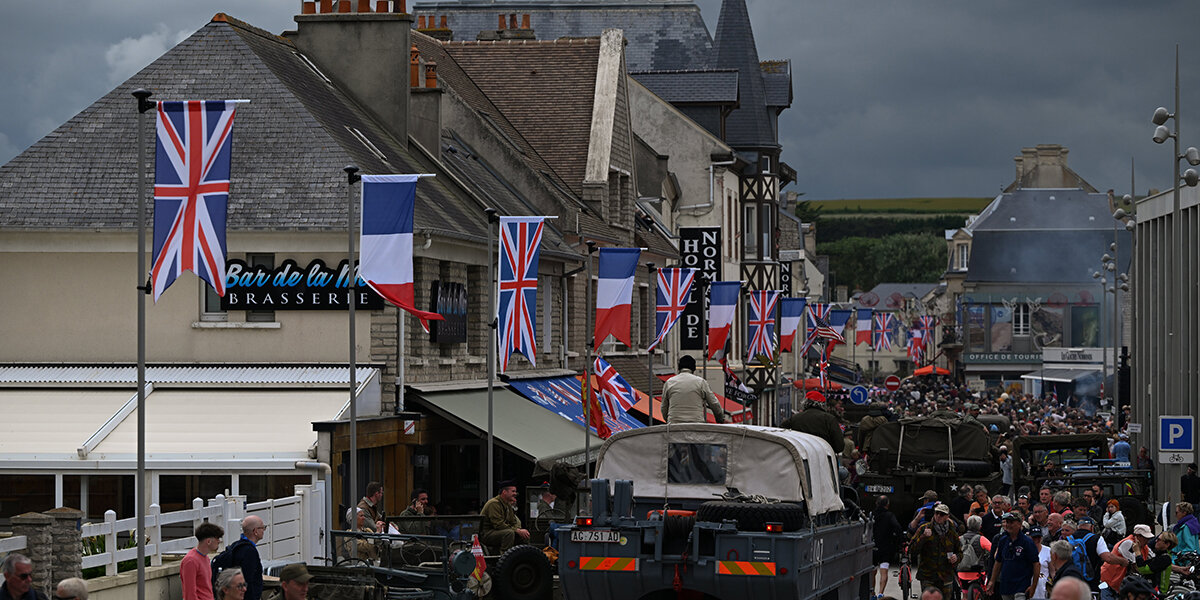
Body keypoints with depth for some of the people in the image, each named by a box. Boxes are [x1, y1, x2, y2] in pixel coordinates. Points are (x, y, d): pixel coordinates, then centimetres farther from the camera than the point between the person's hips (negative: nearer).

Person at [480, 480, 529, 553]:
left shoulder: (508, 505, 14)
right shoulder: (494, 503, -16)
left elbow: (514, 522, 13)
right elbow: (499, 525, -24)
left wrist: (521, 531, -11)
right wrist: (518, 531, -23)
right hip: (486, 534, -9)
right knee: (509, 533, -31)